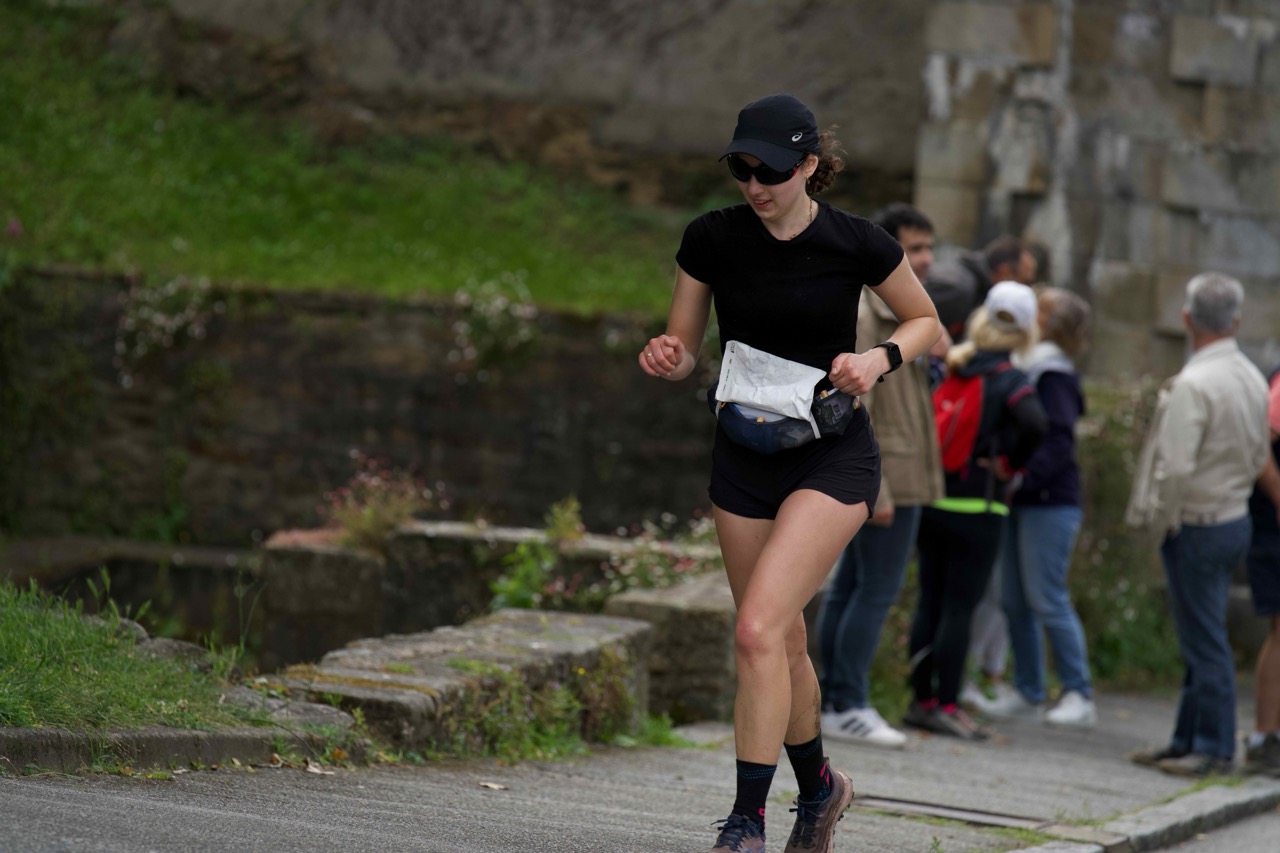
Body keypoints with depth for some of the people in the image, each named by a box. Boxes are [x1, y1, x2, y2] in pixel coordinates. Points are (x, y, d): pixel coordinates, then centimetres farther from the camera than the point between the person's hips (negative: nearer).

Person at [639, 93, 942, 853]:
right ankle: (820, 785, 39)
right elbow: (685, 350, 6)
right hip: (743, 457, 4)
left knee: (758, 631, -19)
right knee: (784, 644, 13)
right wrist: (666, 359, -17)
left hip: (833, 456, -4)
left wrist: (880, 359, -15)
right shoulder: (711, 240, -5)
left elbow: (928, 324, 4)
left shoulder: (857, 244, -12)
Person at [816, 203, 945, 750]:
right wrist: (874, 489, -22)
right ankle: (848, 706, -8)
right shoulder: (861, 317, -14)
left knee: (849, 587, 10)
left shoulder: (902, 314, 17)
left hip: (901, 473, 10)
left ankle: (831, 701, 12)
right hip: (887, 475, -10)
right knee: (878, 588, -10)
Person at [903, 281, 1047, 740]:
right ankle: (946, 706, -1)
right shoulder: (1010, 381, -10)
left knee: (929, 600, 12)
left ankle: (921, 699, 16)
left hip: (930, 503, 5)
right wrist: (1014, 460, -8)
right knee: (959, 607, -1)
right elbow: (1035, 423, -27)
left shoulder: (948, 368, 4)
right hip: (976, 509, -5)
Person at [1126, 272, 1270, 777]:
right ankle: (1187, 741, 23)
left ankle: (1214, 749, 2)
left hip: (1196, 527, -9)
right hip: (1236, 518, 9)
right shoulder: (1252, 379, 7)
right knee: (1202, 637, 15)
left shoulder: (1193, 384, -20)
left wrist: (1161, 521, -9)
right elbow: (1259, 457, 16)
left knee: (1205, 641, -2)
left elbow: (1175, 466, -23)